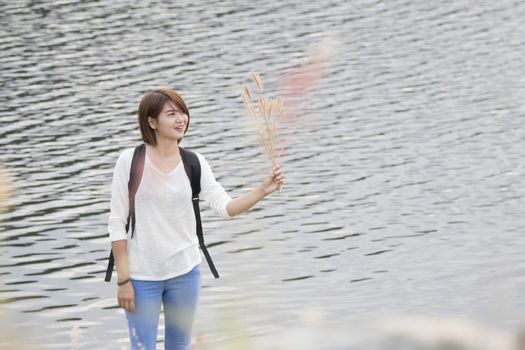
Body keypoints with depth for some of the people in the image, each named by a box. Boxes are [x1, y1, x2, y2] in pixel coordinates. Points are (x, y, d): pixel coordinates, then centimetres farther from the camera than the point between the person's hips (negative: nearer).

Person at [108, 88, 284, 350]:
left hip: (185, 272, 3)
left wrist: (262, 191, -26)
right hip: (142, 276, -3)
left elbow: (226, 207, -9)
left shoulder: (194, 162, 0)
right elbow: (117, 223, -7)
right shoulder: (130, 160, -9)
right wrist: (123, 279, -10)